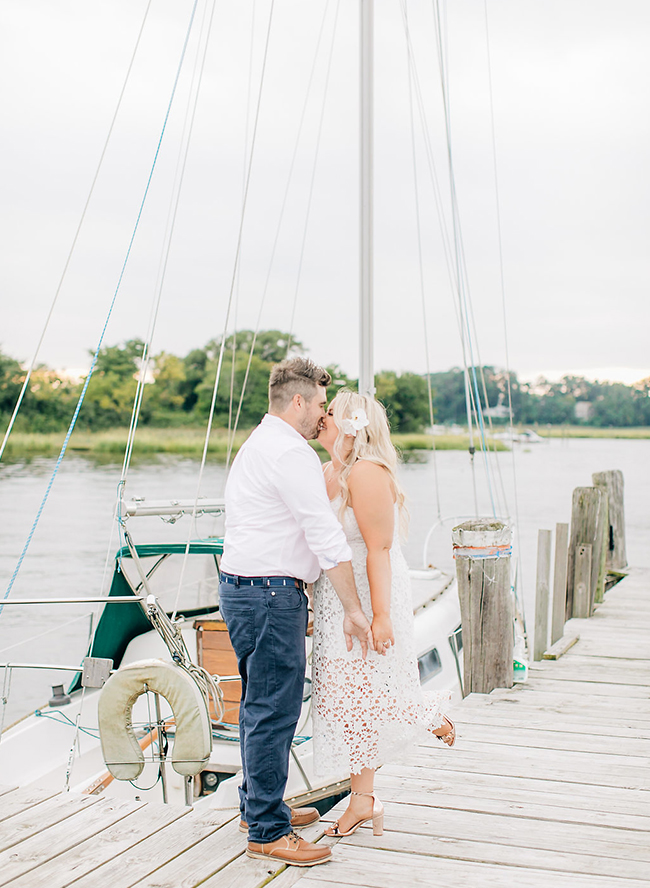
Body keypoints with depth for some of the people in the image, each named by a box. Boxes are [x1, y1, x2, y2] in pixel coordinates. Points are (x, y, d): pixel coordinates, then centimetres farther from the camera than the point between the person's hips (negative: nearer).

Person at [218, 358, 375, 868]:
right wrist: (354, 610, -13)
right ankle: (267, 831, 2)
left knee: (260, 705, 18)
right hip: (271, 595, -11)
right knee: (274, 711, -5)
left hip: (246, 590, 11)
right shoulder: (291, 452, -15)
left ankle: (260, 807, 30)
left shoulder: (258, 444, 19)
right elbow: (327, 538, -17)